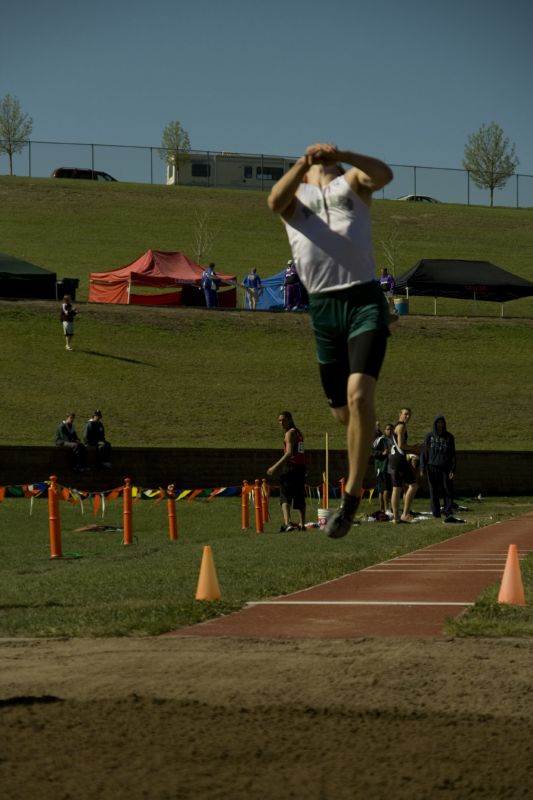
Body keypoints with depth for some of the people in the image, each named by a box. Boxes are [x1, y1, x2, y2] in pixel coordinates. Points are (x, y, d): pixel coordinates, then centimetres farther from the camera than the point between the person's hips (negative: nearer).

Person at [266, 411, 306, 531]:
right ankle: (302, 524, 22)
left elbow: (289, 453, -21)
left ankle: (287, 522, -30)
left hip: (290, 466, -9)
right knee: (300, 498, 16)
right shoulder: (299, 432, 18)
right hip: (301, 467, 9)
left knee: (285, 497, -12)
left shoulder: (290, 433, -9)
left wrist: (275, 466, -24)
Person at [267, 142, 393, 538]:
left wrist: (342, 155, -24)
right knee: (343, 412, 7)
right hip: (324, 308, 3)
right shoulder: (296, 196, 15)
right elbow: (275, 201, -10)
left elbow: (384, 175, -9)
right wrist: (303, 162, -25)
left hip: (365, 301, -2)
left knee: (359, 394, -20)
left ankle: (352, 495, -14)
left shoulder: (351, 184, 14)